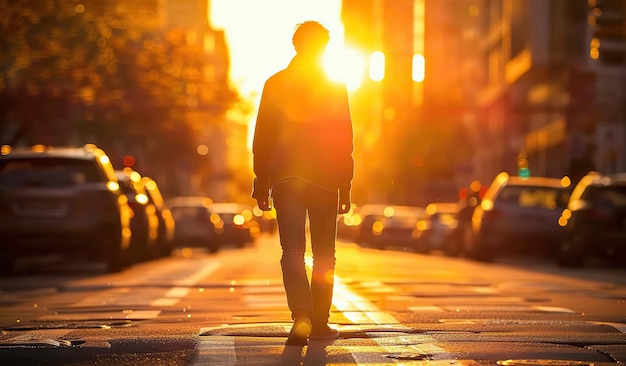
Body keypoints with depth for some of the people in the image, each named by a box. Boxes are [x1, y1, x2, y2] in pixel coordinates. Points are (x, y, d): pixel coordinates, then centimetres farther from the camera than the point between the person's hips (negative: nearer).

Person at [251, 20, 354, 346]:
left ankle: (301, 316, -21)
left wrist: (261, 182, 9)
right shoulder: (335, 86, 1)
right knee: (324, 254, 10)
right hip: (325, 179, 0)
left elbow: (262, 137, 4)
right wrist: (346, 184, 6)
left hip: (285, 178, 0)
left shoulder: (275, 84, 4)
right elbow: (344, 139, 0)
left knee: (292, 251, -2)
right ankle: (320, 324, 14)